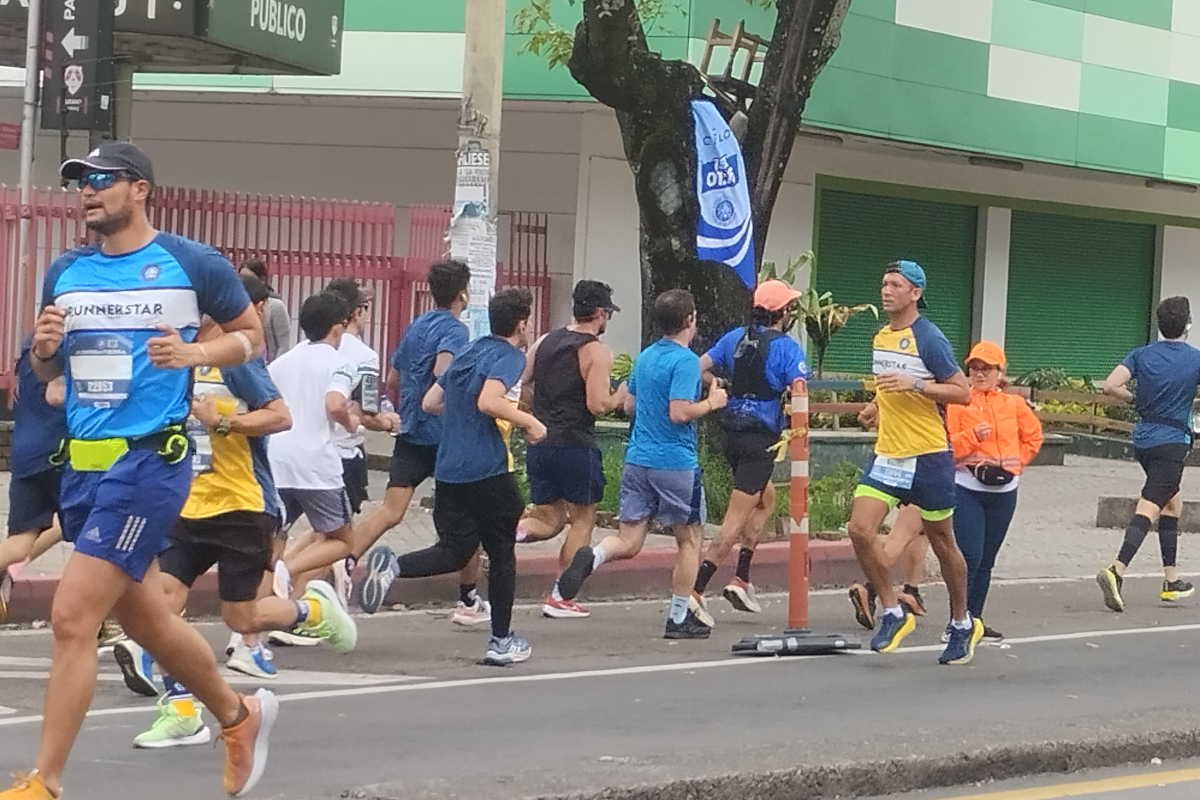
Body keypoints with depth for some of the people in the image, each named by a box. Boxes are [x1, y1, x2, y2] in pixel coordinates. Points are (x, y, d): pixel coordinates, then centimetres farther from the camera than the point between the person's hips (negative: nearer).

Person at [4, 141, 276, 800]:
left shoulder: (192, 264, -4)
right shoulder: (65, 272, 10)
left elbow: (251, 336, 6)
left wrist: (193, 353, -12)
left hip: (149, 459, -7)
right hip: (83, 463, 7)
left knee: (72, 618, -14)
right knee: (145, 619, 18)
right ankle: (239, 715, 41)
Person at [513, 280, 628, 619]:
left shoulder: (544, 342, 10)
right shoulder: (596, 351, -10)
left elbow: (520, 389, 10)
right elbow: (598, 404, -18)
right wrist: (621, 397, 2)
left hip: (539, 445, 6)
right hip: (575, 445, -6)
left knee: (549, 520, 16)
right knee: (583, 519, 9)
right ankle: (560, 597, 8)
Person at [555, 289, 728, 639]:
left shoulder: (645, 357, 11)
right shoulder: (685, 360, -13)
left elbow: (629, 405, 19)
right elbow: (679, 413, -21)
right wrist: (711, 402, -6)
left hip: (637, 459, 6)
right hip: (675, 462, -6)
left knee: (628, 542, 5)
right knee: (689, 540, 10)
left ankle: (592, 557, -26)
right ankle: (679, 618, 13)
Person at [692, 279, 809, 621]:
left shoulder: (735, 337, 8)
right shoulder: (786, 347, -10)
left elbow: (699, 370, 7)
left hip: (730, 433, 7)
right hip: (761, 437, -7)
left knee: (766, 498, 26)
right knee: (737, 517, -5)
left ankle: (741, 579, 19)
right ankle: (695, 590, -13)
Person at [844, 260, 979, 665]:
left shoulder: (929, 339, -12)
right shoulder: (880, 338, 10)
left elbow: (962, 391, -15)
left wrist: (915, 386, -24)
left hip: (928, 456, -6)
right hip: (887, 454, 6)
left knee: (941, 541, 7)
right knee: (860, 528, -12)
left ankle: (963, 624, 26)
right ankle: (893, 613, 2)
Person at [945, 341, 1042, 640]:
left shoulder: (1014, 404, 7)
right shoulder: (958, 402, -2)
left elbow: (1032, 437, 20)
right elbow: (948, 445, -6)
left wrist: (1015, 461, 9)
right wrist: (972, 436, -20)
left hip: (1004, 491, 4)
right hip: (967, 488, -4)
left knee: (986, 559, 9)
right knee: (970, 556, -13)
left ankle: (975, 618, 16)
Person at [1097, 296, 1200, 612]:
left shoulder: (1142, 355, 2)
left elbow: (1110, 386, -8)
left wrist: (1134, 399, 9)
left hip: (1143, 439, 6)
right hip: (1172, 441, -6)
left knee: (1173, 501, 22)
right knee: (1148, 509, -12)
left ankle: (1171, 579, 24)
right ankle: (1116, 570, -30)